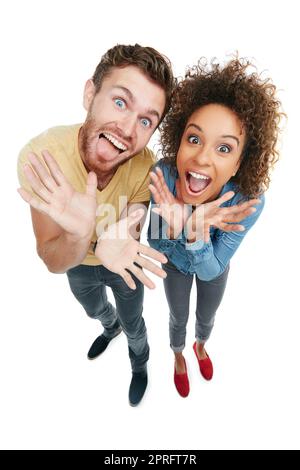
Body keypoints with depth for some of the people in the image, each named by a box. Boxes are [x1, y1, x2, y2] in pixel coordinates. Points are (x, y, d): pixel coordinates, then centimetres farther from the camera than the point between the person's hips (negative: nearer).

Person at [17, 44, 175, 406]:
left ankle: (139, 364, 60)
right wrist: (78, 237, -55)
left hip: (124, 265, -1)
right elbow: (53, 261, -33)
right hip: (77, 265, 2)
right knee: (94, 310, 33)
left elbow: (129, 235, -28)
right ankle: (111, 327, 71)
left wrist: (115, 244, -51)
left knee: (133, 324, 24)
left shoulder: (145, 167, -33)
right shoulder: (39, 155, -35)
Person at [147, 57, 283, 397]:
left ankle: (200, 347, 67)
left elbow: (210, 270, -29)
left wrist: (195, 232, -50)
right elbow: (154, 241, -22)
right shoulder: (162, 174, -36)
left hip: (213, 267, 1)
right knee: (178, 318, 25)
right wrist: (172, 225, -46)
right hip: (175, 264, 0)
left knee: (206, 317, 28)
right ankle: (179, 357, 61)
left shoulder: (250, 200, -38)